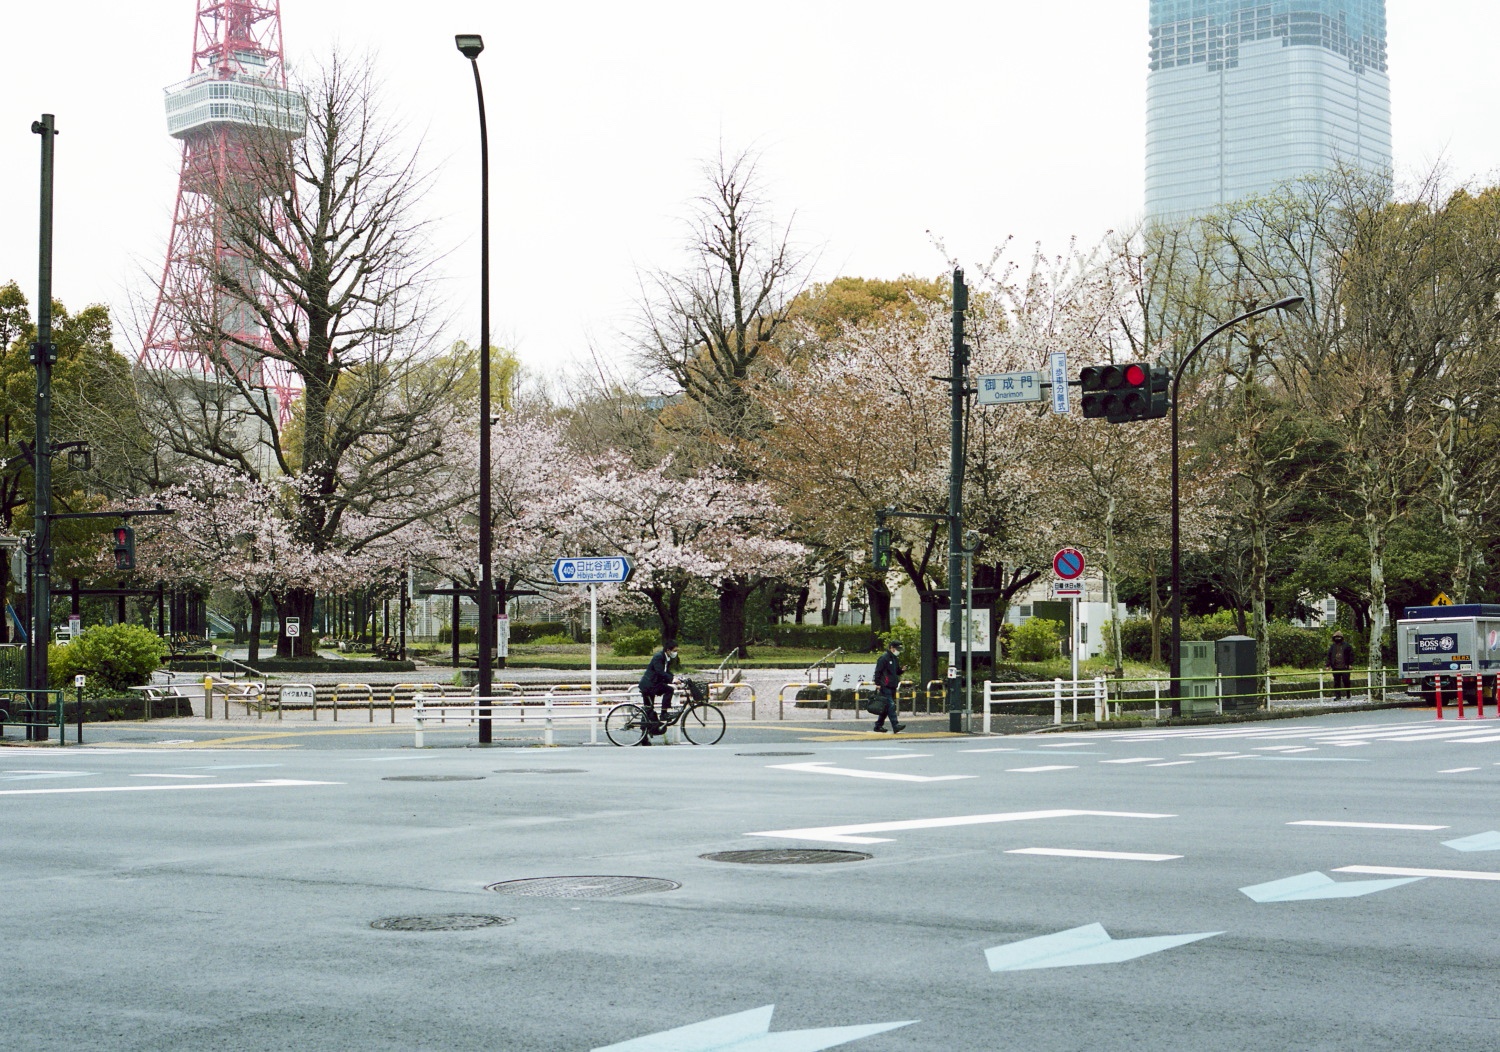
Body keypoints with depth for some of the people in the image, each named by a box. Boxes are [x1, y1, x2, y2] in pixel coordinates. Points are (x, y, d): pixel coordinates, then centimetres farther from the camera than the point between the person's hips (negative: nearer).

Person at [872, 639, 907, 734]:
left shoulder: (895, 659, 18)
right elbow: (878, 672, -12)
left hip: (892, 687, 9)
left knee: (886, 708, 11)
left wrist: (902, 670, 5)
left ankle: (879, 725, 19)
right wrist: (878, 684, -16)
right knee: (891, 705, -15)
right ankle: (895, 726, -22)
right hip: (885, 687, -9)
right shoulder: (884, 658, -9)